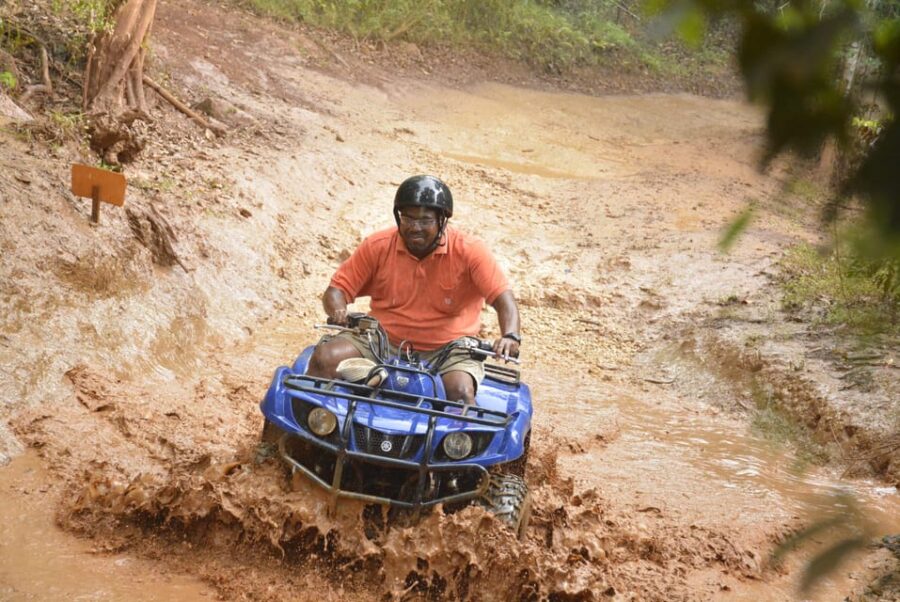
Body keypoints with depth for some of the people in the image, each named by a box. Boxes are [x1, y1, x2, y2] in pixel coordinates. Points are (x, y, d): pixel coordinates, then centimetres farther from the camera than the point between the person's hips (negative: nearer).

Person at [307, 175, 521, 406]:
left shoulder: (469, 252, -8)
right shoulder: (378, 246, -1)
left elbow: (503, 298, -17)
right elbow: (336, 290, 2)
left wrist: (510, 337, -37)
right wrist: (338, 311, -23)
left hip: (447, 351, -2)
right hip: (382, 343, 3)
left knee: (460, 389, -34)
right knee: (325, 357, -20)